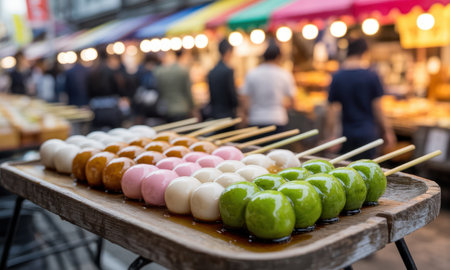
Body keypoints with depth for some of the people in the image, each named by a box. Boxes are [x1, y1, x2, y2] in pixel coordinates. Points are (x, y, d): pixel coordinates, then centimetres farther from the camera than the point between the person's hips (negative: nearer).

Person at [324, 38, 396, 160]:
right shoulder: (372, 76, -6)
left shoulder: (337, 77, -2)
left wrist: (330, 136, 0)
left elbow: (332, 110, -5)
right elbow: (377, 107, -3)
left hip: (347, 134, 2)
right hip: (368, 133, -2)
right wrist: (386, 131, 8)